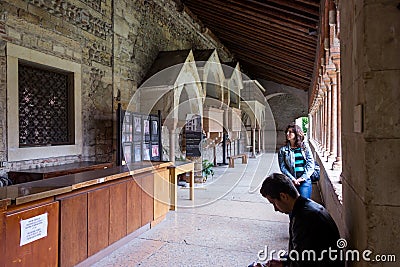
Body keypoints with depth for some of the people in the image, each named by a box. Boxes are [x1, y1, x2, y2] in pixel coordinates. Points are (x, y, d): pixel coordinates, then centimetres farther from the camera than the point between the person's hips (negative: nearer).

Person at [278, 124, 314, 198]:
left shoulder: (305, 147, 6)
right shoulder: (283, 150, 5)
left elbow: (310, 164, 2)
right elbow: (283, 167, -1)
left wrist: (303, 178, -8)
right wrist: (292, 179, -12)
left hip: (305, 181, 0)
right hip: (291, 182, 0)